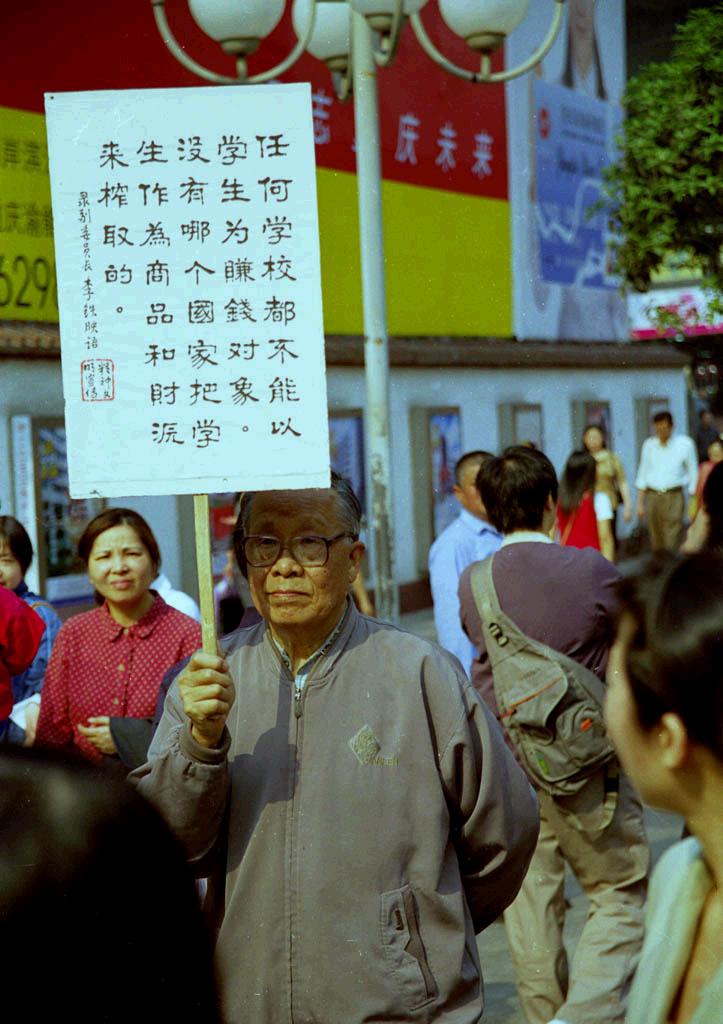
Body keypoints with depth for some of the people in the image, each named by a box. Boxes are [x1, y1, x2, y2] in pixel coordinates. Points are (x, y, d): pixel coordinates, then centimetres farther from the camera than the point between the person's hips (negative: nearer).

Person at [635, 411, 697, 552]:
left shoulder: (685, 444, -2)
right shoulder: (649, 444, 8)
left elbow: (693, 473, 1)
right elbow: (642, 474, 13)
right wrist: (640, 503, 10)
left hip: (673, 497, -4)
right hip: (652, 497, 4)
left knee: (672, 545, -12)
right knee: (656, 544, 8)